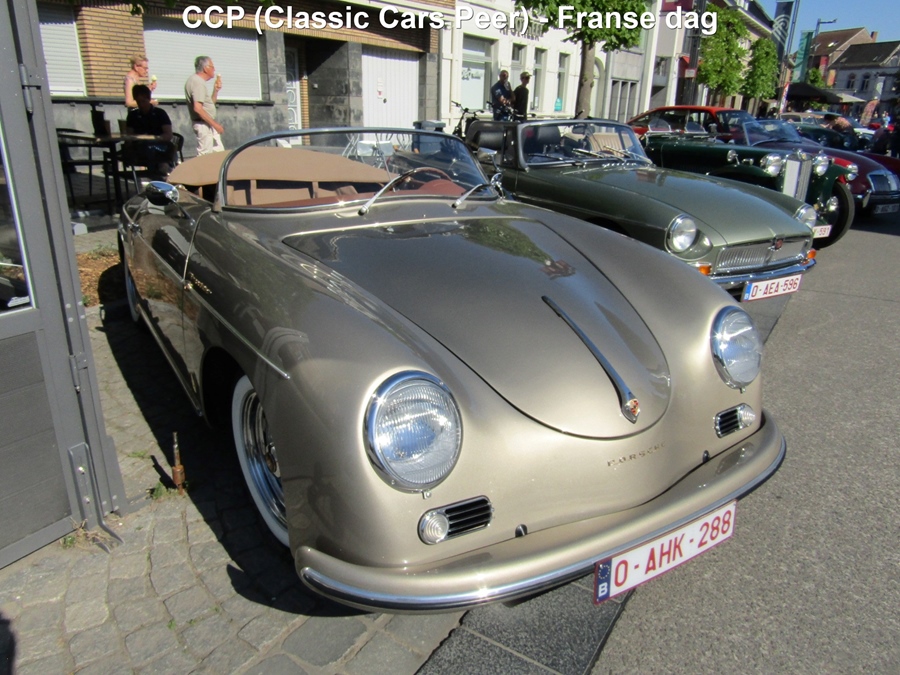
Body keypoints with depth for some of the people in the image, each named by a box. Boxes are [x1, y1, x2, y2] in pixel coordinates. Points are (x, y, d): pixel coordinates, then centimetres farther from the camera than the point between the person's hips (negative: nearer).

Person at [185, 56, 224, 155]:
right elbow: (198, 108, -25)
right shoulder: (198, 82, -15)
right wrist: (215, 124, -22)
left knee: (219, 153, 13)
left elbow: (209, 104, 22)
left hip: (208, 125, 11)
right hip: (204, 125, -11)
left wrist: (216, 90, 11)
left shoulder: (197, 80, 17)